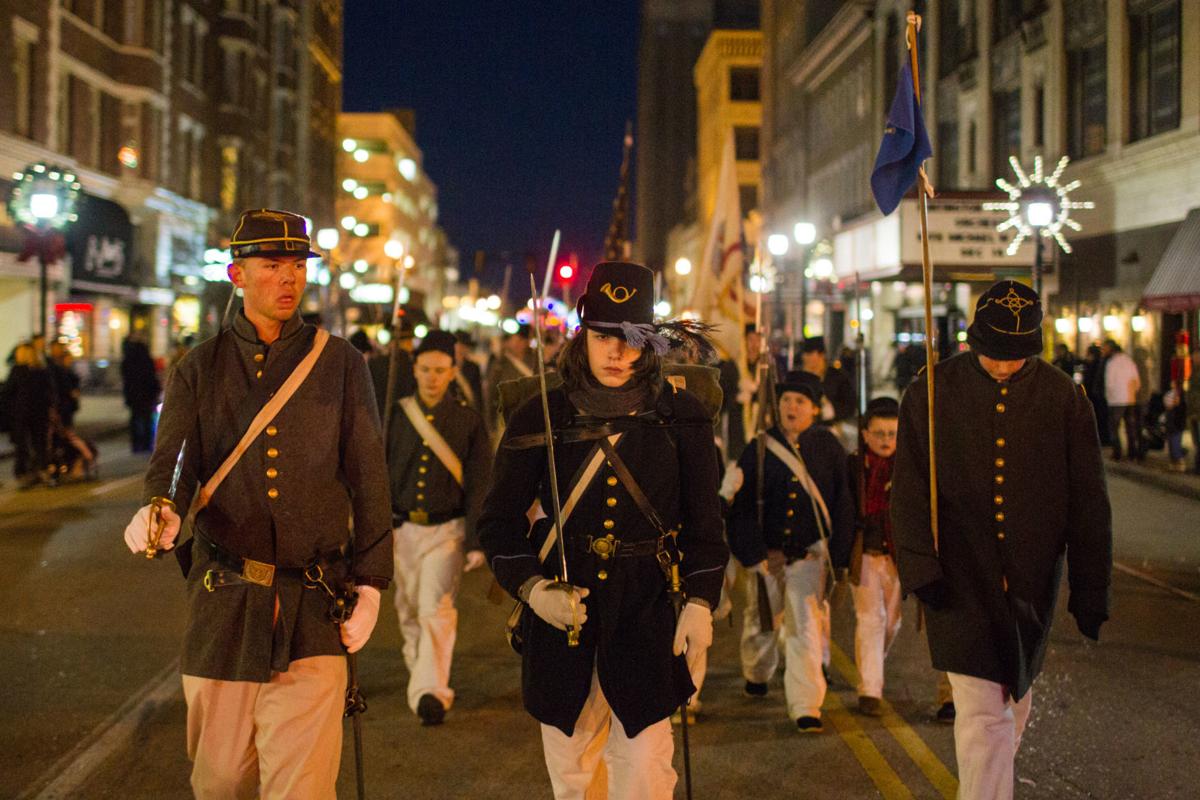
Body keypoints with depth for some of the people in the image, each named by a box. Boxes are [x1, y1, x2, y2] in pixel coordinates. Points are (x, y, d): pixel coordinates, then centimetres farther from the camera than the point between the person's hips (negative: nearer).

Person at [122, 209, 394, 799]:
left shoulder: (339, 362, 6)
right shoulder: (200, 368, 8)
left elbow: (369, 480, 6)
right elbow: (171, 460, -3)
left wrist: (371, 585, 1)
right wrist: (158, 509, -27)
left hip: (313, 609, -1)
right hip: (222, 598, 1)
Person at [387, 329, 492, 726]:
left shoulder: (469, 421, -3)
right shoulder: (396, 416, 2)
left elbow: (478, 485, -3)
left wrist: (477, 542, -8)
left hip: (446, 530, -3)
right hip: (403, 529, 3)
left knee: (436, 610, -15)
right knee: (409, 614, 14)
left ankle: (430, 693, -16)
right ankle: (420, 676, 34)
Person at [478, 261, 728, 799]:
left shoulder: (681, 417, 2)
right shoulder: (540, 418, 1)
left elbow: (704, 521, 7)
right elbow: (498, 521, 6)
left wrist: (700, 601, -3)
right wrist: (532, 588, -9)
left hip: (647, 616, -1)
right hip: (560, 613, 1)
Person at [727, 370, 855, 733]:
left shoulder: (829, 447, 1)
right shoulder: (759, 449, 0)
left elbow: (842, 505, 4)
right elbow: (741, 505, 0)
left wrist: (837, 556, -1)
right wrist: (754, 553, -7)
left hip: (809, 554, -1)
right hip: (767, 553, 2)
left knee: (806, 628, -10)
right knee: (761, 622, 16)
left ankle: (805, 707, -4)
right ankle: (757, 673, 46)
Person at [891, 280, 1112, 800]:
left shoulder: (1063, 398, 0)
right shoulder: (932, 393, -3)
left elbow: (1088, 503, 3)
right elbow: (909, 490, -2)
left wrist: (1090, 591, 1)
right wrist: (920, 566, -12)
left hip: (1030, 581, 2)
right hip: (961, 580, -2)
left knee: (1013, 698, 19)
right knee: (981, 711, -10)